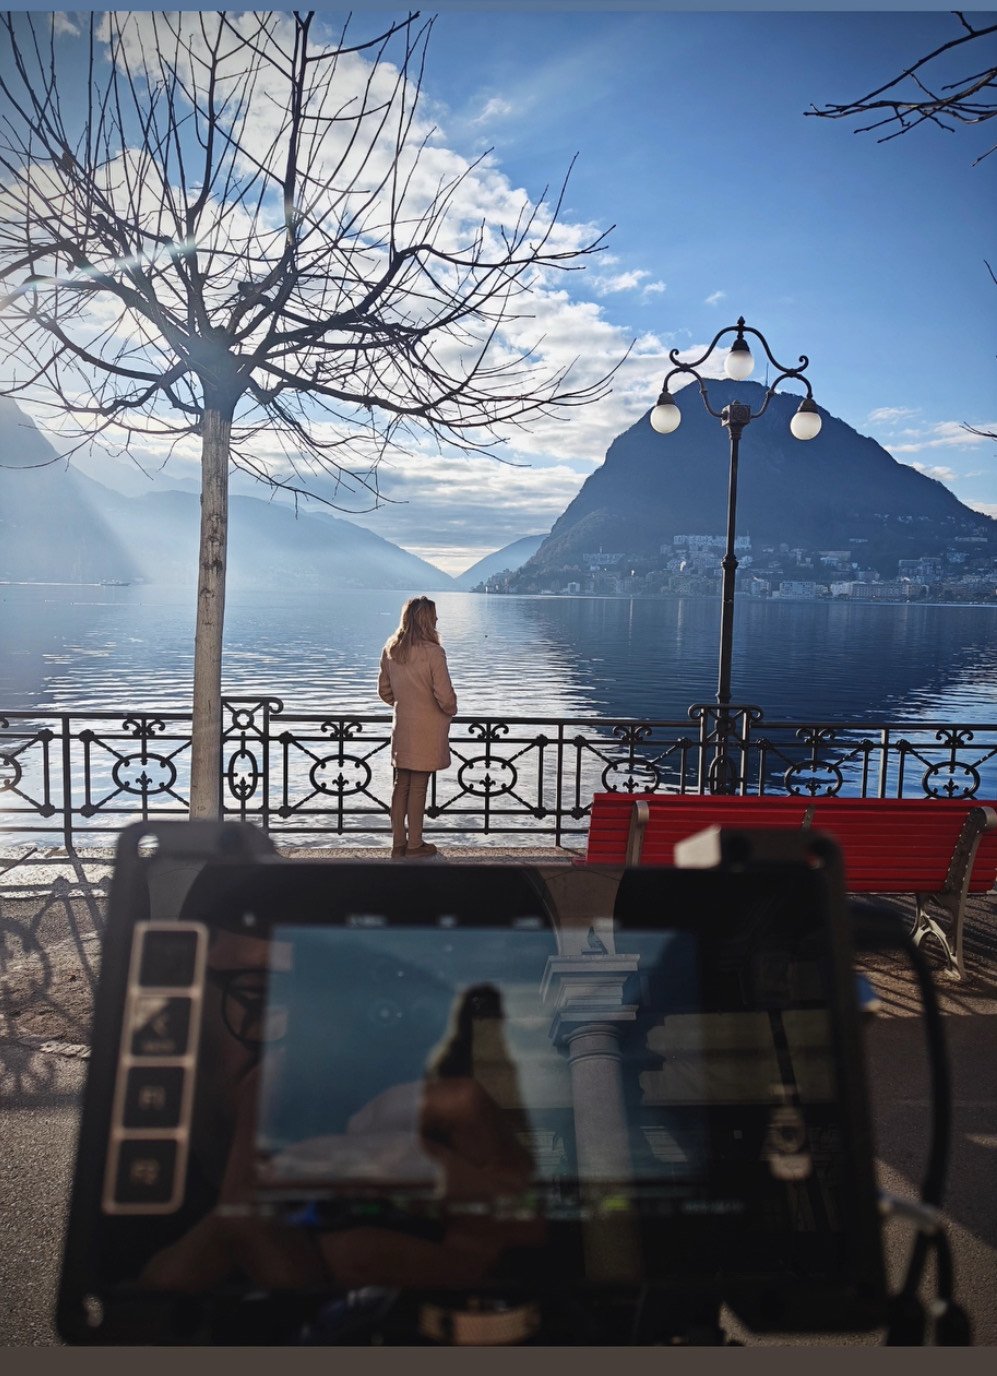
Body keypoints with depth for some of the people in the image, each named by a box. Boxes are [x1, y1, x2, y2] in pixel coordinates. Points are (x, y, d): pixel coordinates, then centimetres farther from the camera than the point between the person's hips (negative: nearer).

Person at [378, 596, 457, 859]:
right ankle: (414, 845, 15)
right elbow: (445, 696, -18)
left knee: (401, 785, 13)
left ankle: (398, 843, 19)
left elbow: (384, 691, 8)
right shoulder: (433, 653, -19)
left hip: (402, 729, 5)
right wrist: (451, 711, 3)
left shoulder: (390, 651, 0)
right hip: (427, 731, -5)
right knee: (418, 787, 5)